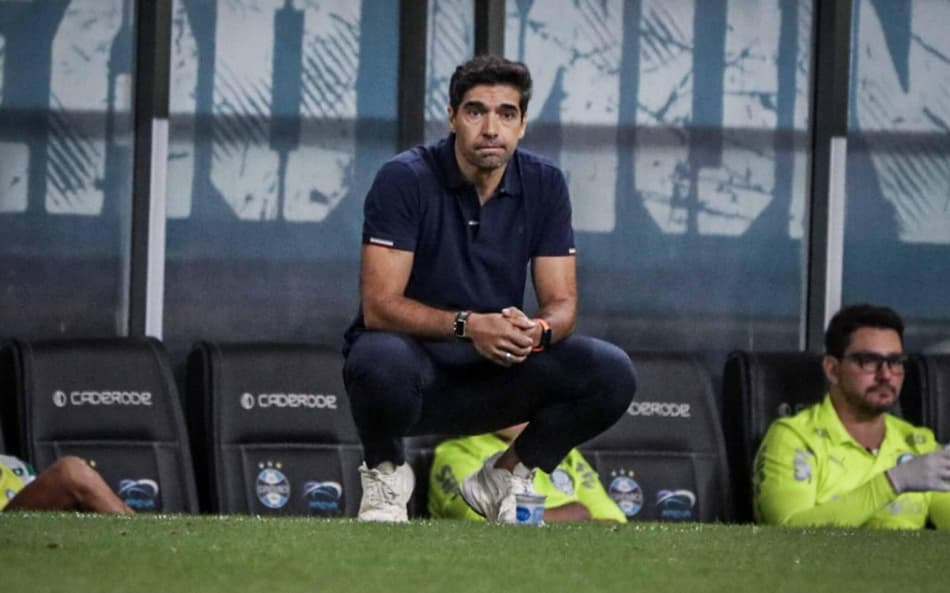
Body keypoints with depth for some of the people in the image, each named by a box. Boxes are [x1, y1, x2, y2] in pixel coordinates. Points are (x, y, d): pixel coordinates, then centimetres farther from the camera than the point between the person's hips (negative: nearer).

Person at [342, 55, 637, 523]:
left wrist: (538, 330, -27)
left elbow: (561, 301, -2)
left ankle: (506, 476, 6)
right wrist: (468, 325, -35)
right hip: (414, 362, -4)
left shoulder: (543, 184, -2)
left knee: (611, 375, -19)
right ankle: (385, 472, -5)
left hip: (497, 370, 4)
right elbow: (379, 305, -20)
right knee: (381, 364, -40)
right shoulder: (405, 180, -15)